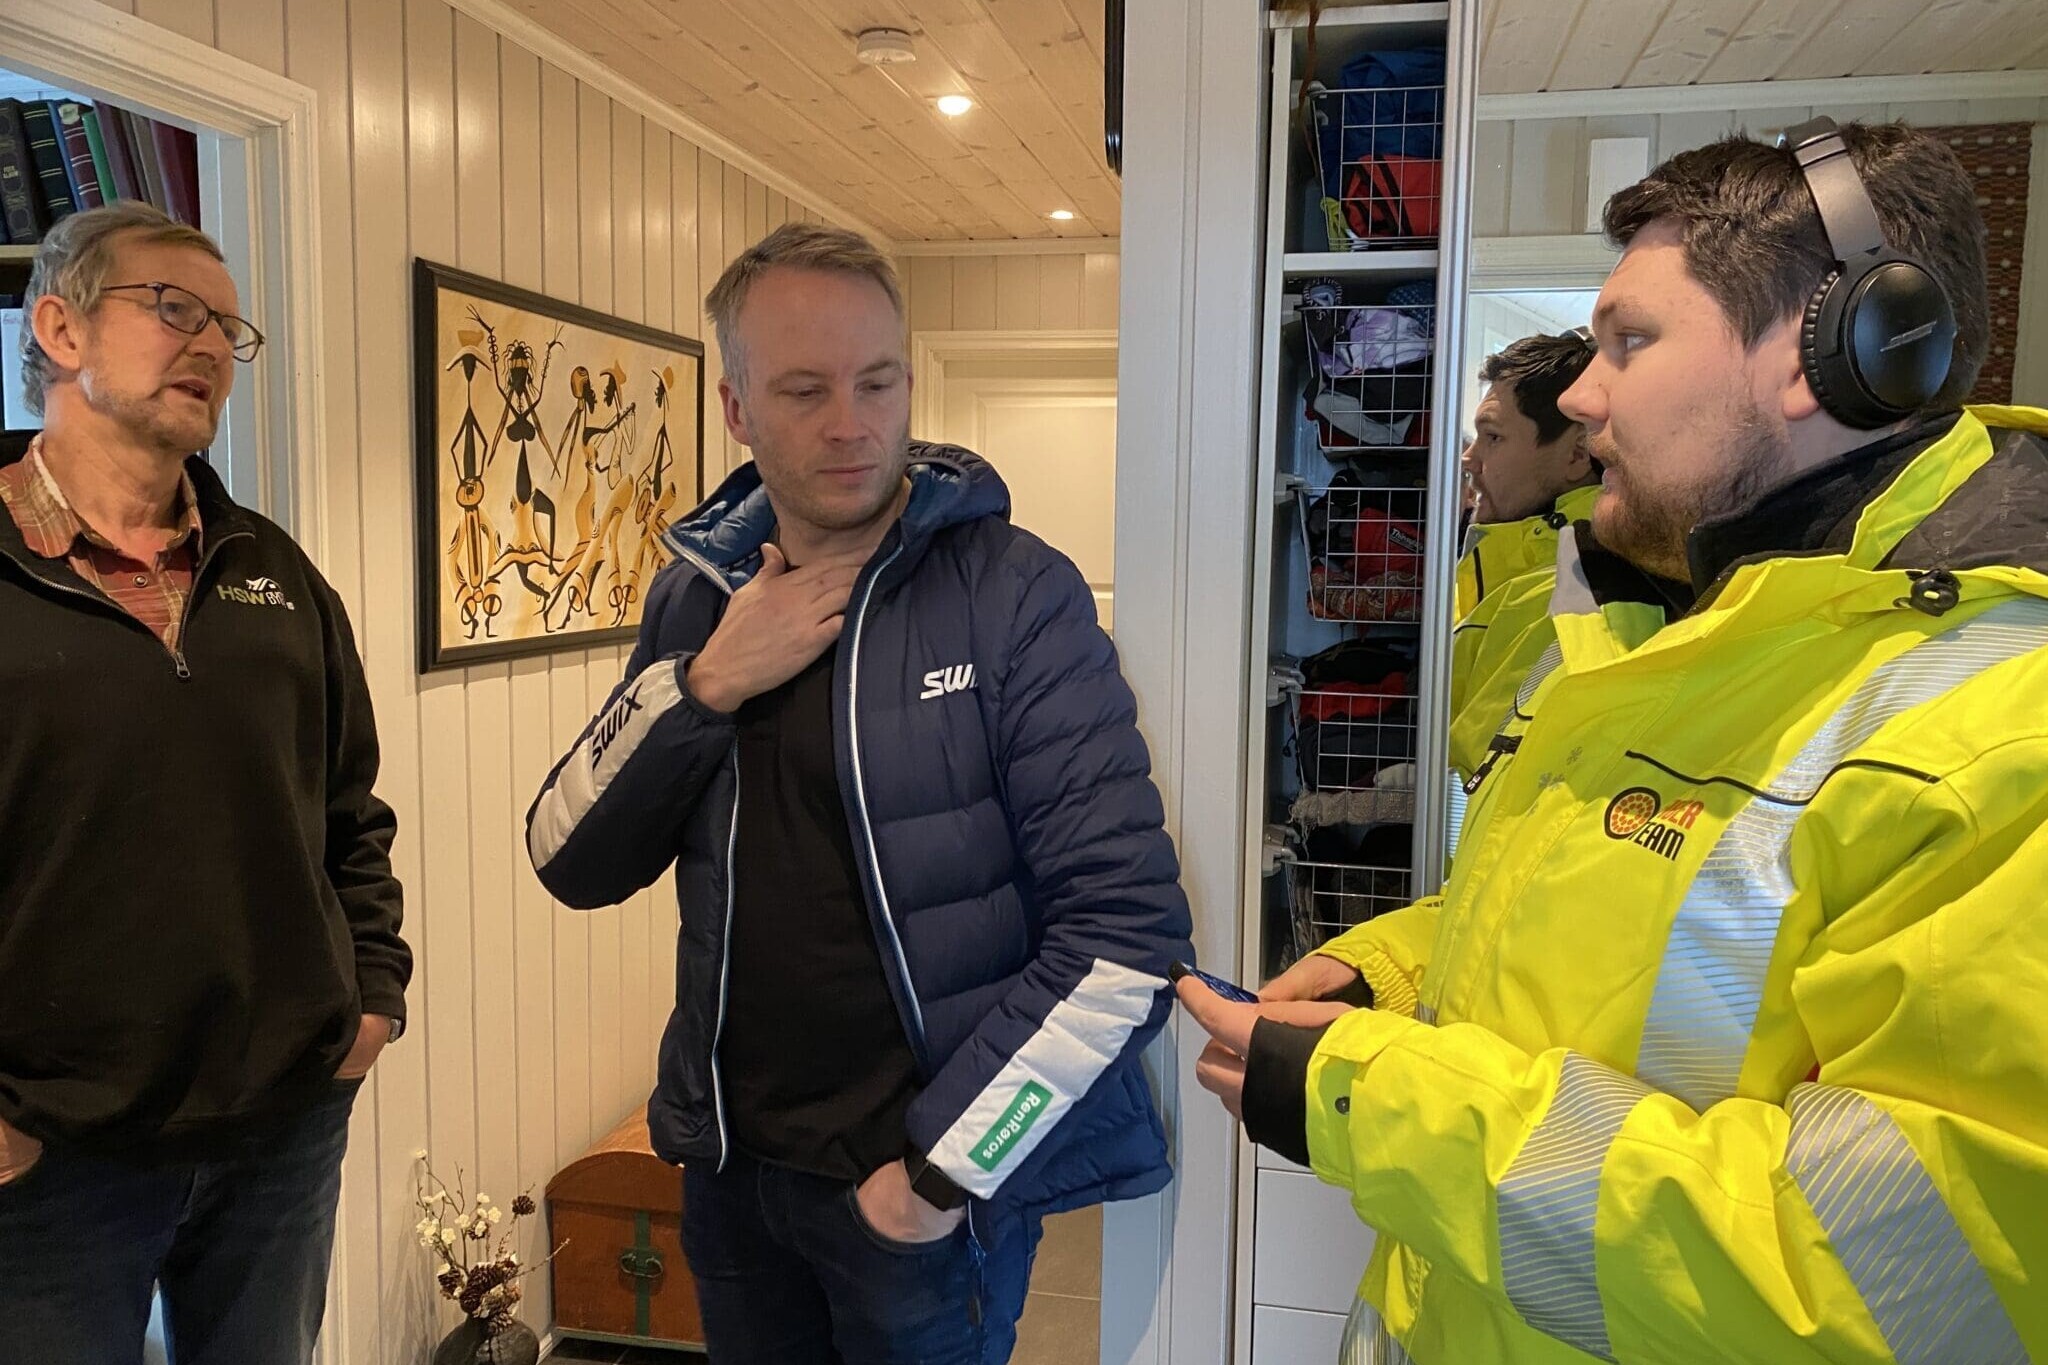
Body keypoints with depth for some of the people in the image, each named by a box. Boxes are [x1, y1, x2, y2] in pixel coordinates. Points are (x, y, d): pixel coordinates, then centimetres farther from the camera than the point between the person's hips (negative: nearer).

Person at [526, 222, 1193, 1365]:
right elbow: (575, 867, -2)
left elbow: (1127, 931, -19)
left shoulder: (1015, 596, -16)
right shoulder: (699, 597, 0)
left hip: (927, 1197, -4)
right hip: (731, 1167, 5)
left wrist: (946, 1171, -16)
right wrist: (705, 684, -16)